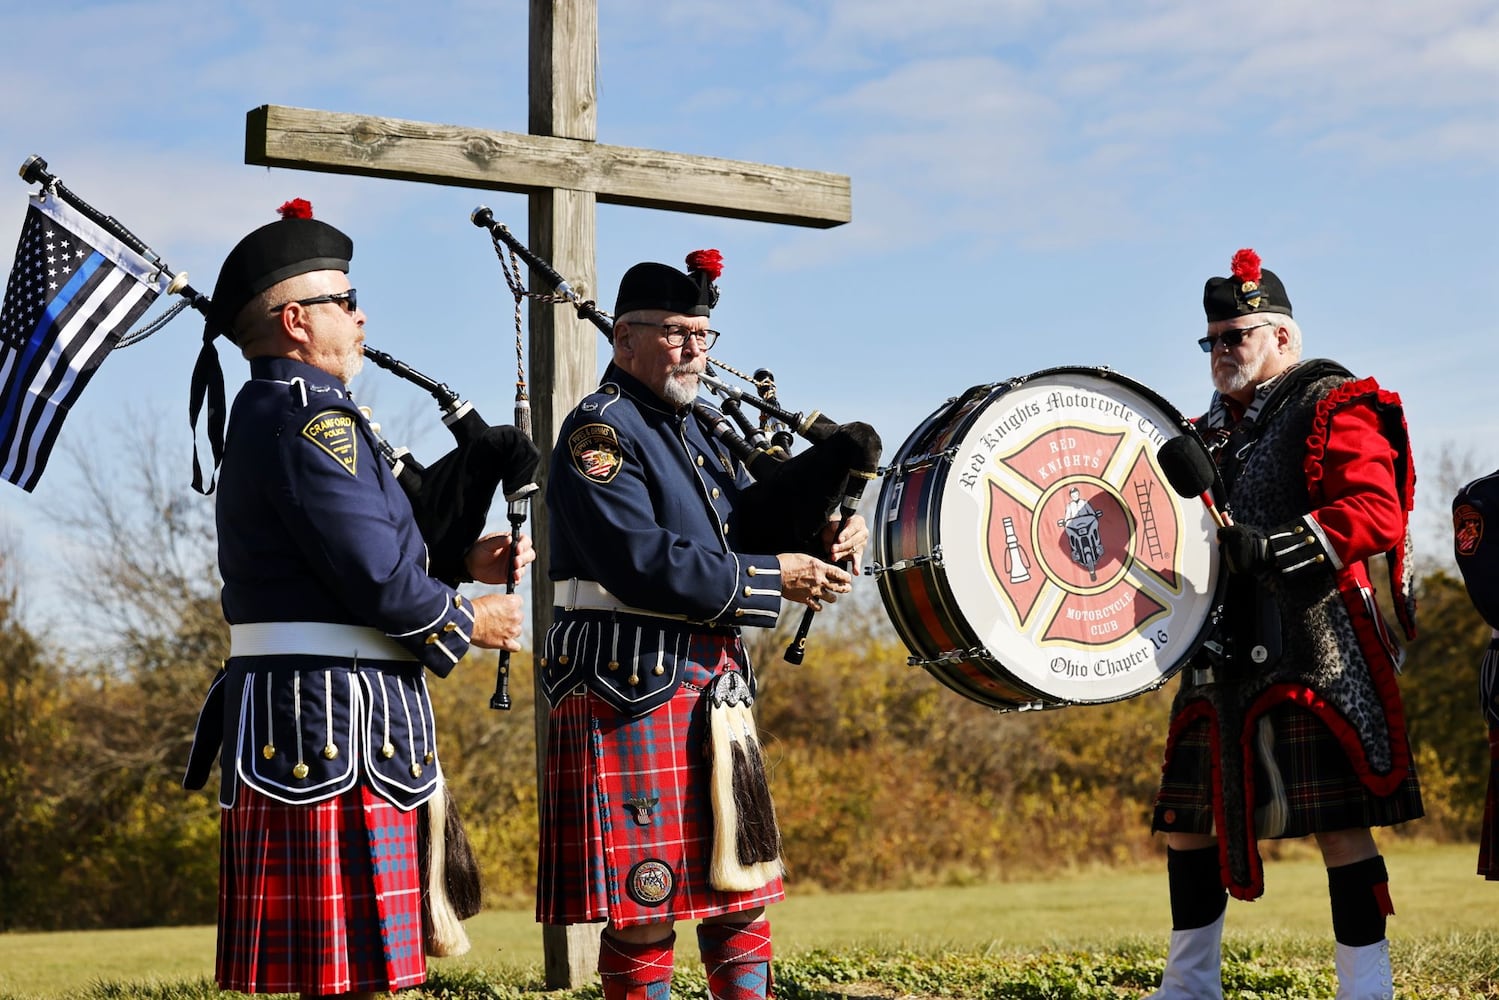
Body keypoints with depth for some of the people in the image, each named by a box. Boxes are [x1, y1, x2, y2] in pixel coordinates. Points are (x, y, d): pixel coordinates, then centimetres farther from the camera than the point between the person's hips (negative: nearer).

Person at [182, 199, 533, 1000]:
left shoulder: (263, 414, 20)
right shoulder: (312, 417, -14)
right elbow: (375, 575, -20)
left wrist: (461, 562, 14)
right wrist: (468, 621, -3)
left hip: (289, 722, 11)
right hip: (331, 724, -11)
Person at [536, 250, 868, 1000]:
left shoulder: (693, 431, 17)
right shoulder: (600, 431, -10)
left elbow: (749, 521, 21)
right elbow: (642, 563, -21)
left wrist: (825, 536, -1)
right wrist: (773, 578, -16)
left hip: (713, 685, 9)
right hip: (629, 686, -9)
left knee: (740, 888, 12)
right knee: (642, 906, -3)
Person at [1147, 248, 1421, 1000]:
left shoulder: (1332, 408, -4)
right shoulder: (1211, 428, 20)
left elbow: (1377, 513, -16)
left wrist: (1271, 547, -26)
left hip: (1311, 652, -8)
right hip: (1222, 652, 8)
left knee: (1337, 821, -10)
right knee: (1187, 816, 10)